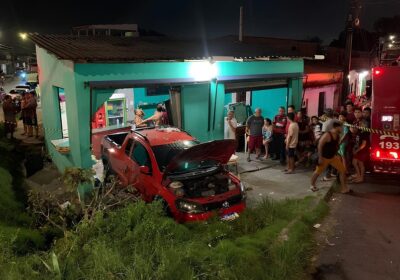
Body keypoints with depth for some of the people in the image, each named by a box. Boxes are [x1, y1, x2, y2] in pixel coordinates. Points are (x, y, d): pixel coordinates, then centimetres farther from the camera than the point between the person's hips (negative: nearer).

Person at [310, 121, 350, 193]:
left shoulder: (338, 135, -1)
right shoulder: (327, 135, -25)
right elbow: (320, 146, -23)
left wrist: (336, 154, 11)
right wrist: (320, 158, -23)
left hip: (333, 157, 7)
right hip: (324, 157, -7)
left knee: (342, 170, 0)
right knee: (318, 172, 9)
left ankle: (344, 188, 8)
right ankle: (312, 185, 32)